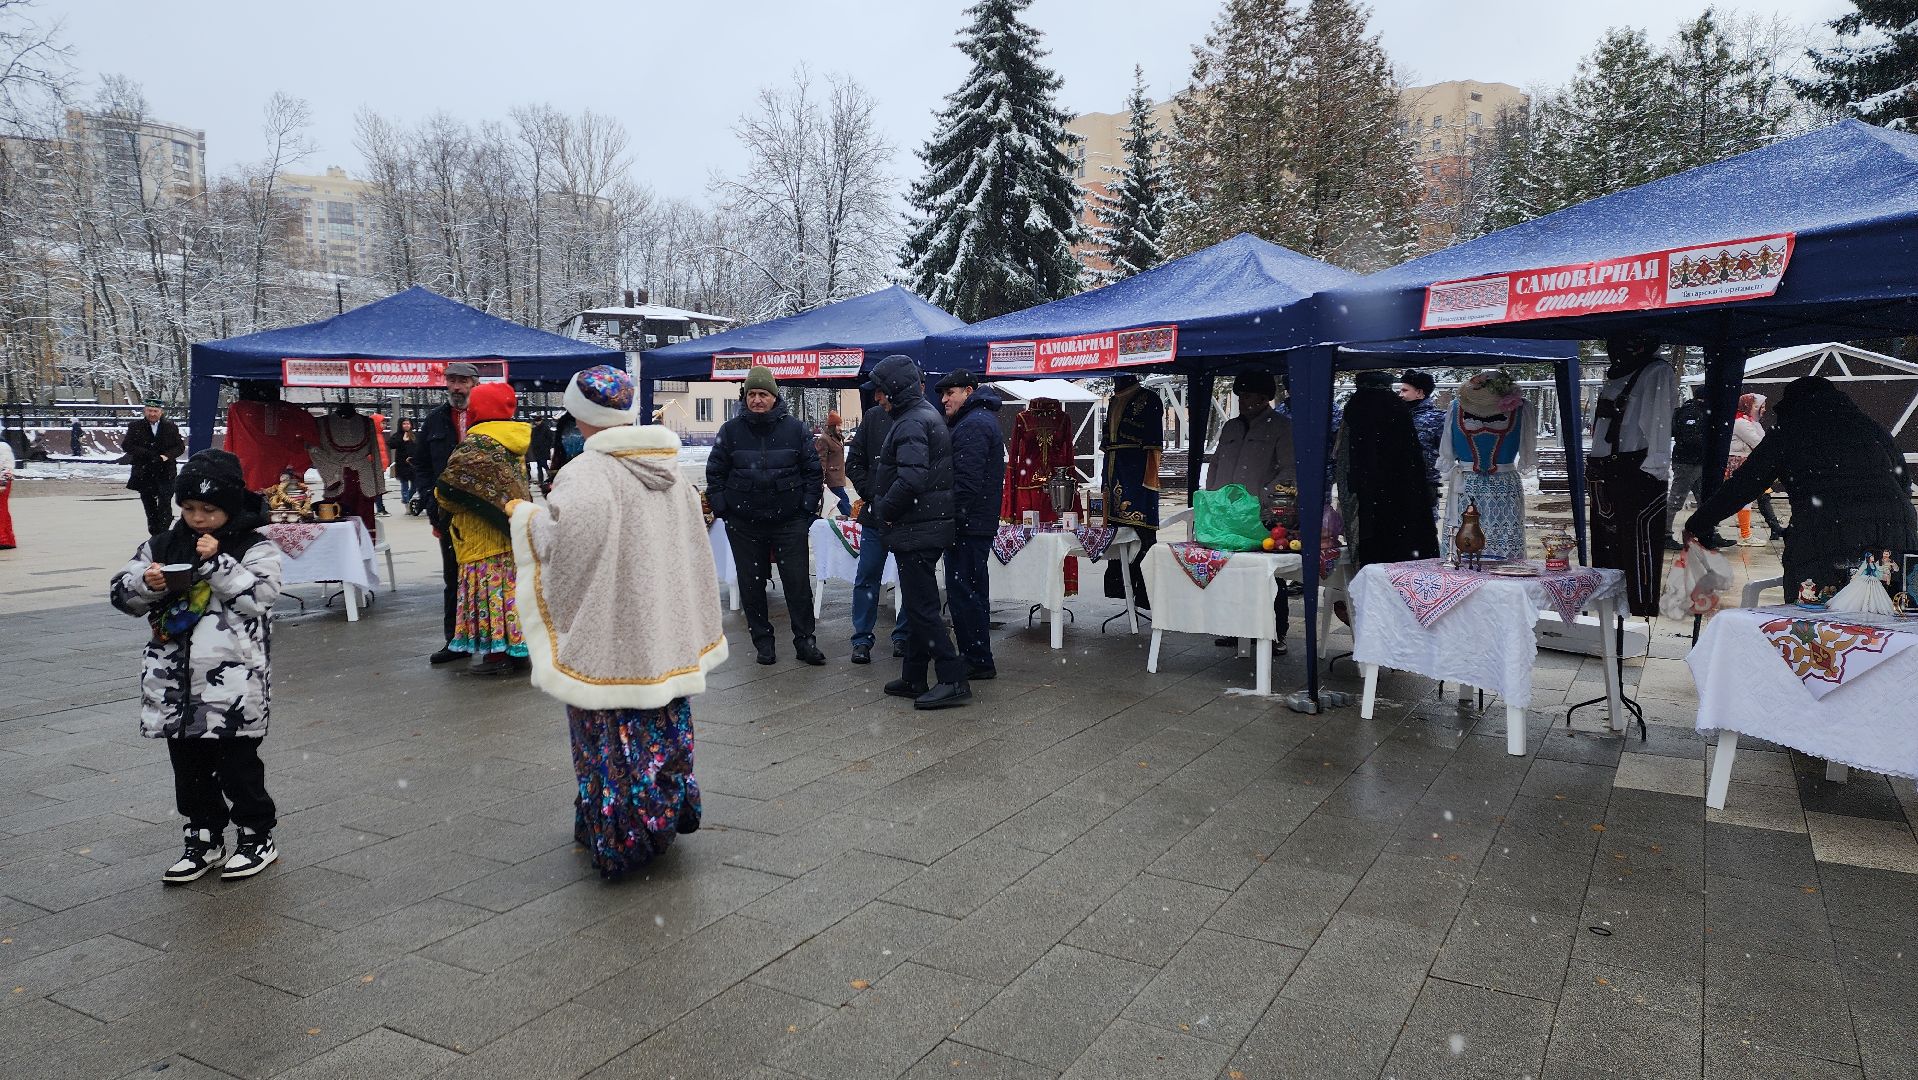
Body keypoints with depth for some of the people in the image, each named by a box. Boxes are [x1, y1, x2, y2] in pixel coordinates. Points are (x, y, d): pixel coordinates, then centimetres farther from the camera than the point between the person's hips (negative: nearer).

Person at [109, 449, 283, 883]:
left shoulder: (255, 548, -4)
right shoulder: (163, 545, 10)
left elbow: (260, 597, -16)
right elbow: (120, 591, 10)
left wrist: (217, 563, -21)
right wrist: (147, 583, -11)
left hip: (233, 678, -5)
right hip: (174, 677, 6)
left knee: (236, 760, 2)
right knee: (188, 760, 13)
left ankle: (258, 835, 17)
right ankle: (205, 838, 27)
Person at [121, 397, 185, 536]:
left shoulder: (171, 427, 4)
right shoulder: (135, 427, 4)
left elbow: (180, 446, 4)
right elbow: (126, 445, -4)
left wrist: (167, 456, -15)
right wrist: (148, 454, -16)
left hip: (166, 473, -2)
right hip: (144, 473, 2)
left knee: (165, 503, -10)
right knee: (149, 505, 9)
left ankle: (163, 533, -8)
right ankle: (154, 534, 18)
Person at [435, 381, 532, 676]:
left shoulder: (477, 442, -14)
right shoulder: (514, 439, 10)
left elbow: (450, 486, -16)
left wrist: (443, 501, 2)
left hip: (484, 534, -8)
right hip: (513, 527, 8)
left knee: (490, 587, -3)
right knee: (512, 585, 12)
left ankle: (497, 652, 1)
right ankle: (517, 645, 18)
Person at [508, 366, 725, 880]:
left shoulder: (584, 475, -18)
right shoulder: (671, 470, 3)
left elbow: (562, 542, -28)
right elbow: (693, 547, 10)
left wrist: (525, 515, -11)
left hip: (608, 639, -6)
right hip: (667, 635, 6)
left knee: (615, 736, 6)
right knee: (663, 727, 18)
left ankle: (617, 836, 16)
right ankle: (666, 815, 31)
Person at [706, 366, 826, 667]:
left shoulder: (795, 428, 1)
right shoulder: (731, 430, 3)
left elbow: (814, 471, 5)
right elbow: (715, 472, 9)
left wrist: (807, 509, -1)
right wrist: (722, 509, 1)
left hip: (789, 521, -1)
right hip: (744, 524, 1)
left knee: (798, 582, 0)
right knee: (752, 585, 8)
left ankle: (804, 641, 10)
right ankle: (762, 641, 20)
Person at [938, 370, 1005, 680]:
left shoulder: (972, 425, -14)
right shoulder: (984, 418, 20)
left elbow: (967, 480, -23)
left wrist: (954, 520, -21)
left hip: (967, 524, -11)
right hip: (981, 523, 11)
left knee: (963, 590, -6)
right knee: (974, 589, 16)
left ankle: (977, 660, -1)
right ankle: (978, 658, 25)